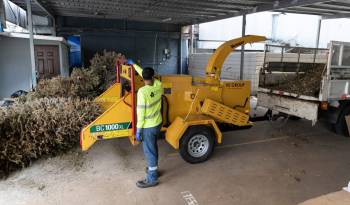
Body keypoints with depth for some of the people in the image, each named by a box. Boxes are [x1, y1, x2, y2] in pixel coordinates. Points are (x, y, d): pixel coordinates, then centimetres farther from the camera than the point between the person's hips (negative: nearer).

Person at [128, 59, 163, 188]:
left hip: (148, 127, -7)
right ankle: (153, 168, 43)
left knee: (149, 151, 6)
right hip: (157, 124, 7)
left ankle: (152, 179, 18)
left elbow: (141, 113, -22)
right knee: (153, 148, 25)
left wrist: (138, 130, -12)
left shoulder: (142, 92, -24)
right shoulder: (158, 86, -6)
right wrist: (134, 64, 23)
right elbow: (148, 76, 12)